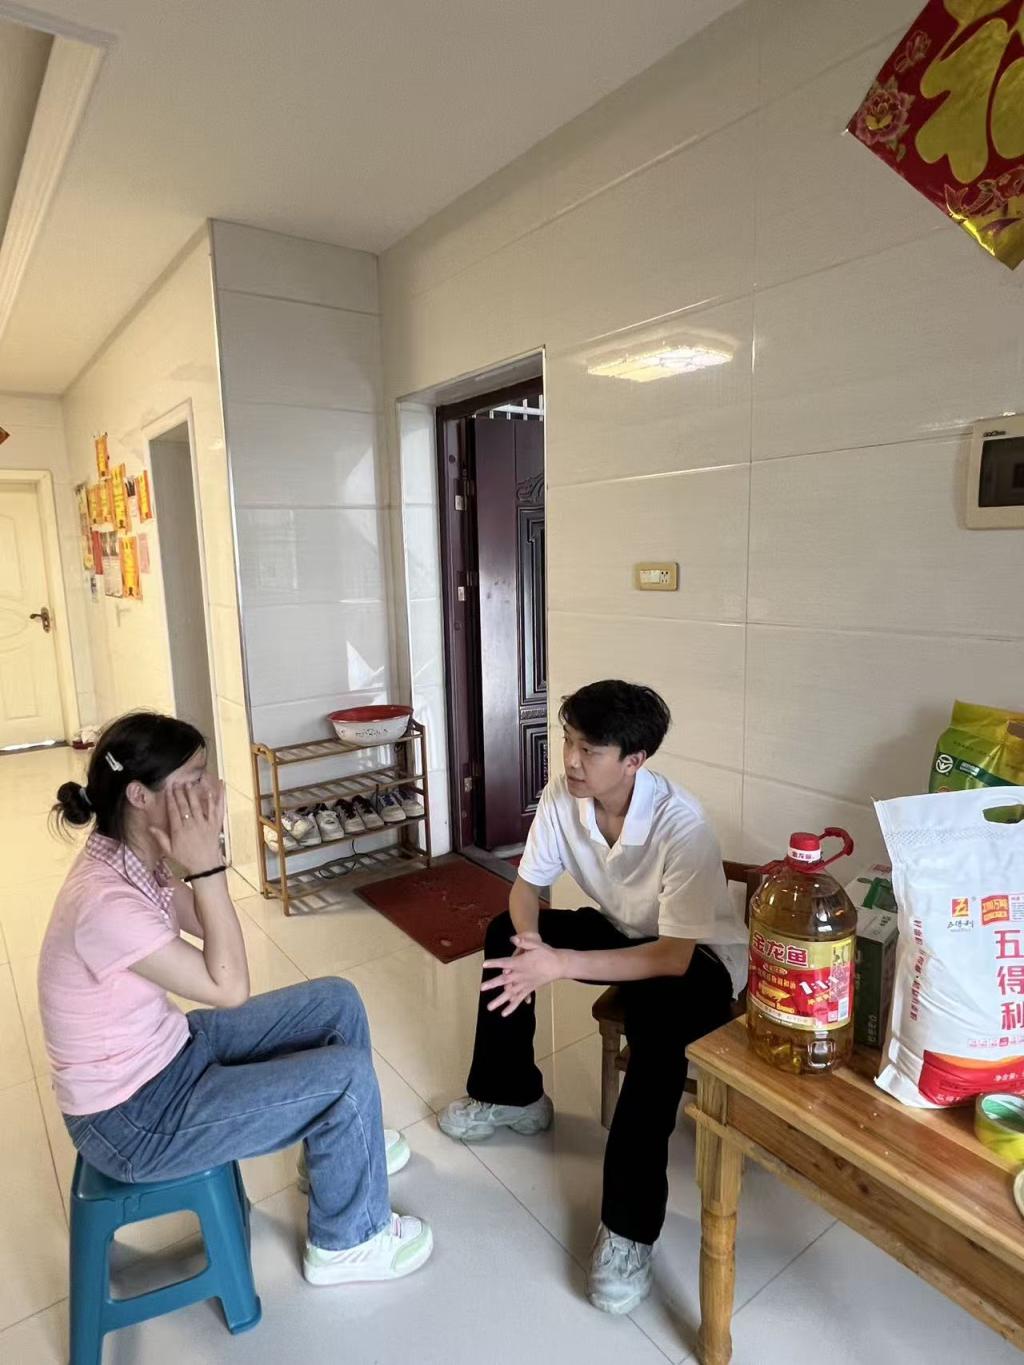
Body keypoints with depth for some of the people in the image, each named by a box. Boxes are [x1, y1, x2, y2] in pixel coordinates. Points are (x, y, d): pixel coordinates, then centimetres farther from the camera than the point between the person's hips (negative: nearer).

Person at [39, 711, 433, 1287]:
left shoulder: (132, 858, -6)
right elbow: (229, 988, -26)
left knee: (338, 1001, 8)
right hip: (130, 1118, -8)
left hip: (165, 1048, 9)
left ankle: (334, 1149, 33)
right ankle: (348, 1242, 15)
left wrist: (207, 851, -14)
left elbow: (208, 928, 2)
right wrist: (208, 866, -29)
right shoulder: (105, 902, -33)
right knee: (349, 1075, -13)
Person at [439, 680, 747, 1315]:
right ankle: (511, 1095, 16)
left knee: (659, 1018, -36)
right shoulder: (563, 794, -18)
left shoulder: (681, 824, -35)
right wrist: (531, 942, -29)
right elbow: (527, 886, -8)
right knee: (504, 935, -5)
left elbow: (676, 956, -37)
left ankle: (629, 1227, -19)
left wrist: (560, 964, -45)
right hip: (623, 930, 6)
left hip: (698, 958, -6)